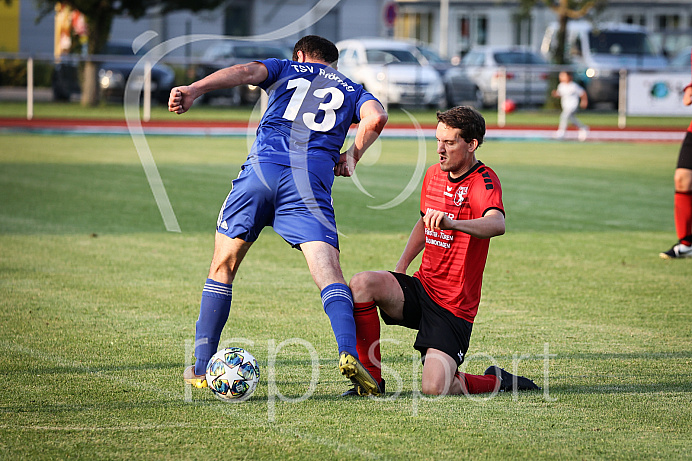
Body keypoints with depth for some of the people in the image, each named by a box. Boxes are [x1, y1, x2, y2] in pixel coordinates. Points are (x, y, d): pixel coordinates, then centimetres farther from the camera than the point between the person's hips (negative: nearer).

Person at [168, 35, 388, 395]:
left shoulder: (285, 69, 25)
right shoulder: (351, 89, 26)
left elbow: (245, 72, 4)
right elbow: (376, 117, 3)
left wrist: (193, 91, -11)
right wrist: (351, 158, 18)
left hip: (261, 169, 0)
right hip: (310, 182, 0)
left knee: (222, 268, 13)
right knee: (329, 275, -7)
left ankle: (201, 369, 13)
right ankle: (349, 353, -31)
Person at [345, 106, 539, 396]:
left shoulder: (484, 181, -14)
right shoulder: (434, 174, 10)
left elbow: (497, 224, -37)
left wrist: (452, 223, -55)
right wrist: (400, 268, 14)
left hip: (454, 307, -6)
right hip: (421, 288, 7)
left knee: (433, 388, -22)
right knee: (361, 284, -23)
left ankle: (498, 381, 10)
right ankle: (371, 380, -10)